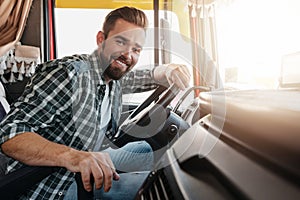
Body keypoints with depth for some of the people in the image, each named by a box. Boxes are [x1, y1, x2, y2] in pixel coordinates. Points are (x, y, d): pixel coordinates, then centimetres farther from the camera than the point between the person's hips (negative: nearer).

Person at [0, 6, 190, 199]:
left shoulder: (116, 78, 1)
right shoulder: (68, 72, -23)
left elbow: (148, 78, 16)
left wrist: (168, 70, -7)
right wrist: (72, 156, -44)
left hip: (80, 174, 8)